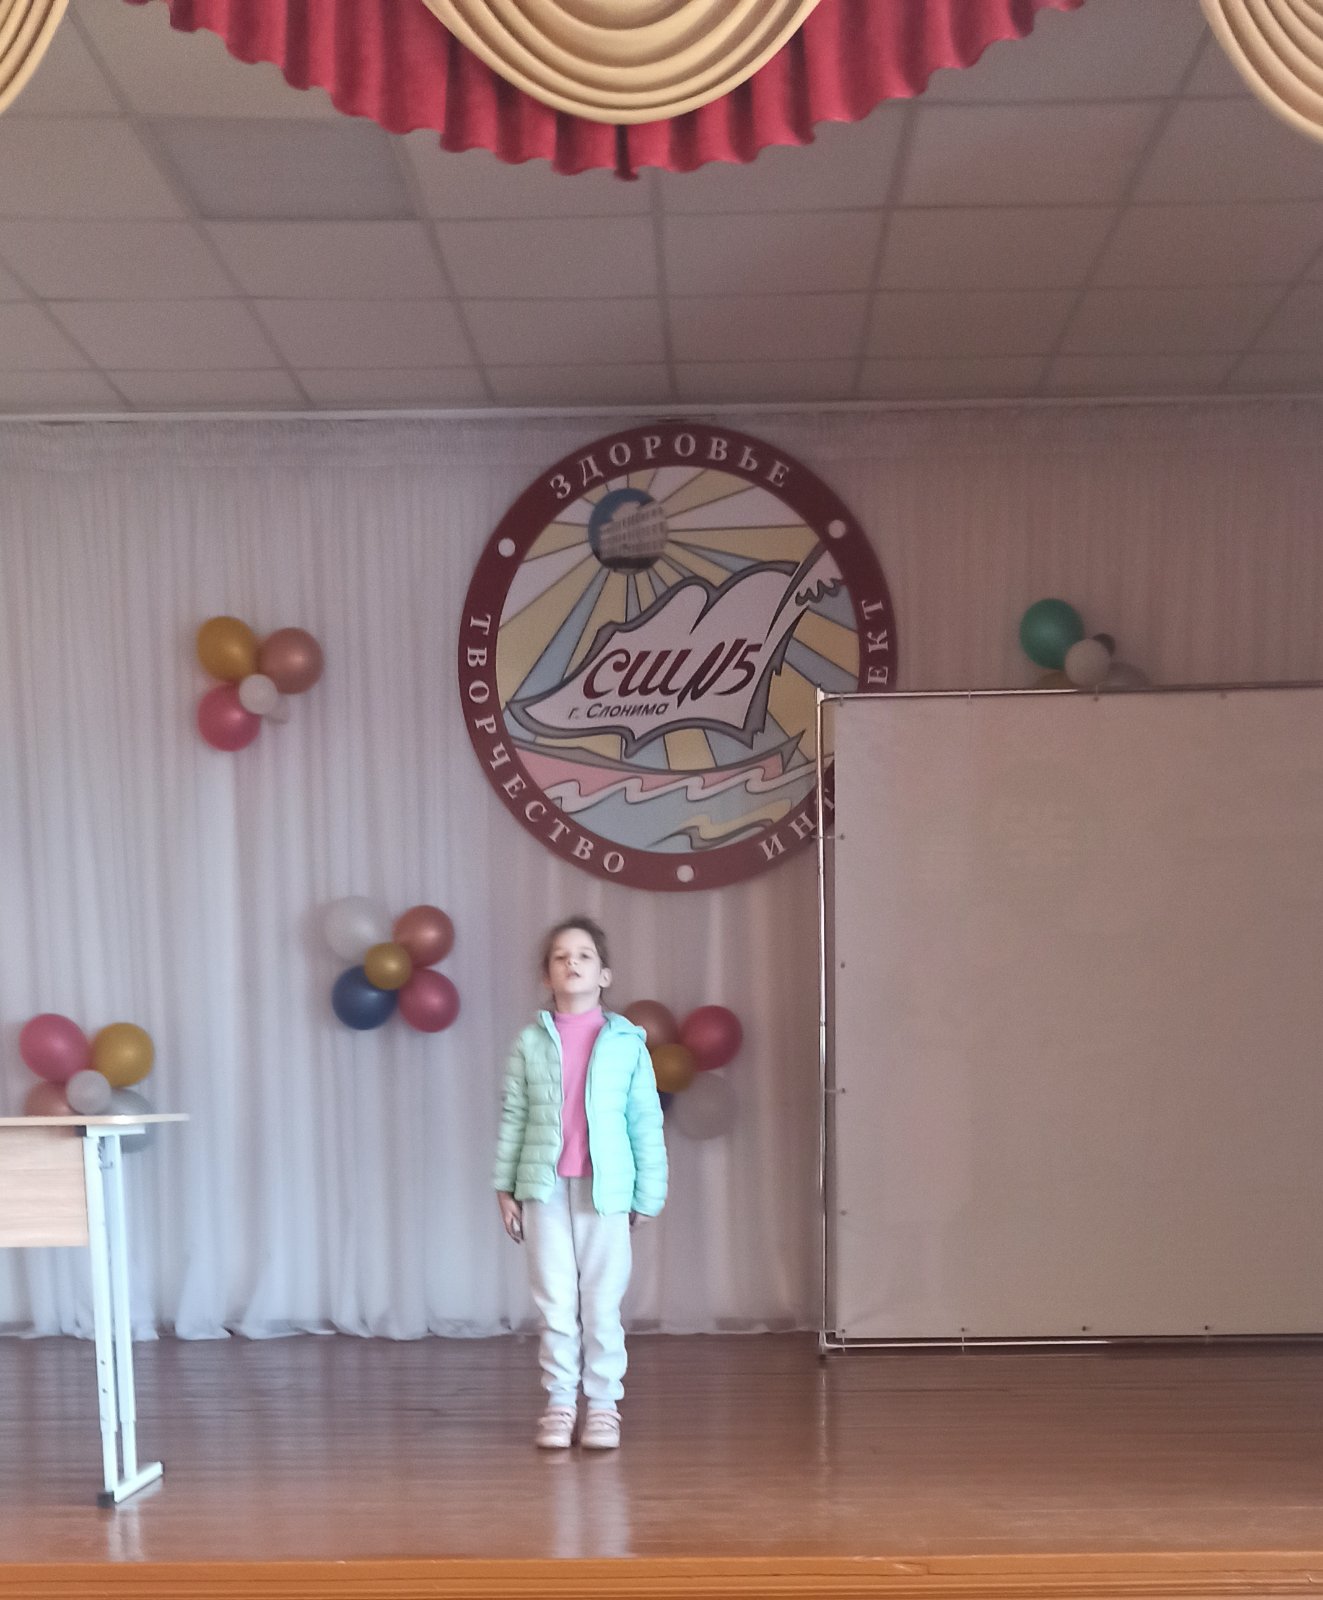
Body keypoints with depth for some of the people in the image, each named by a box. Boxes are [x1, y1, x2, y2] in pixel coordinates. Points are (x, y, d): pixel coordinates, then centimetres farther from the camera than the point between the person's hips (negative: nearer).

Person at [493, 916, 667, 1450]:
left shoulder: (626, 1042, 2)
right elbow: (513, 1118, 7)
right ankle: (559, 1402, 14)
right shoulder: (532, 1042, 5)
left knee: (602, 1303, 3)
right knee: (555, 1301, 5)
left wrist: (647, 1196, 1)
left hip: (604, 1188, -1)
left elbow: (646, 1123, 3)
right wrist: (505, 1188, 4)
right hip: (544, 1187, 1)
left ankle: (603, 1404, 12)